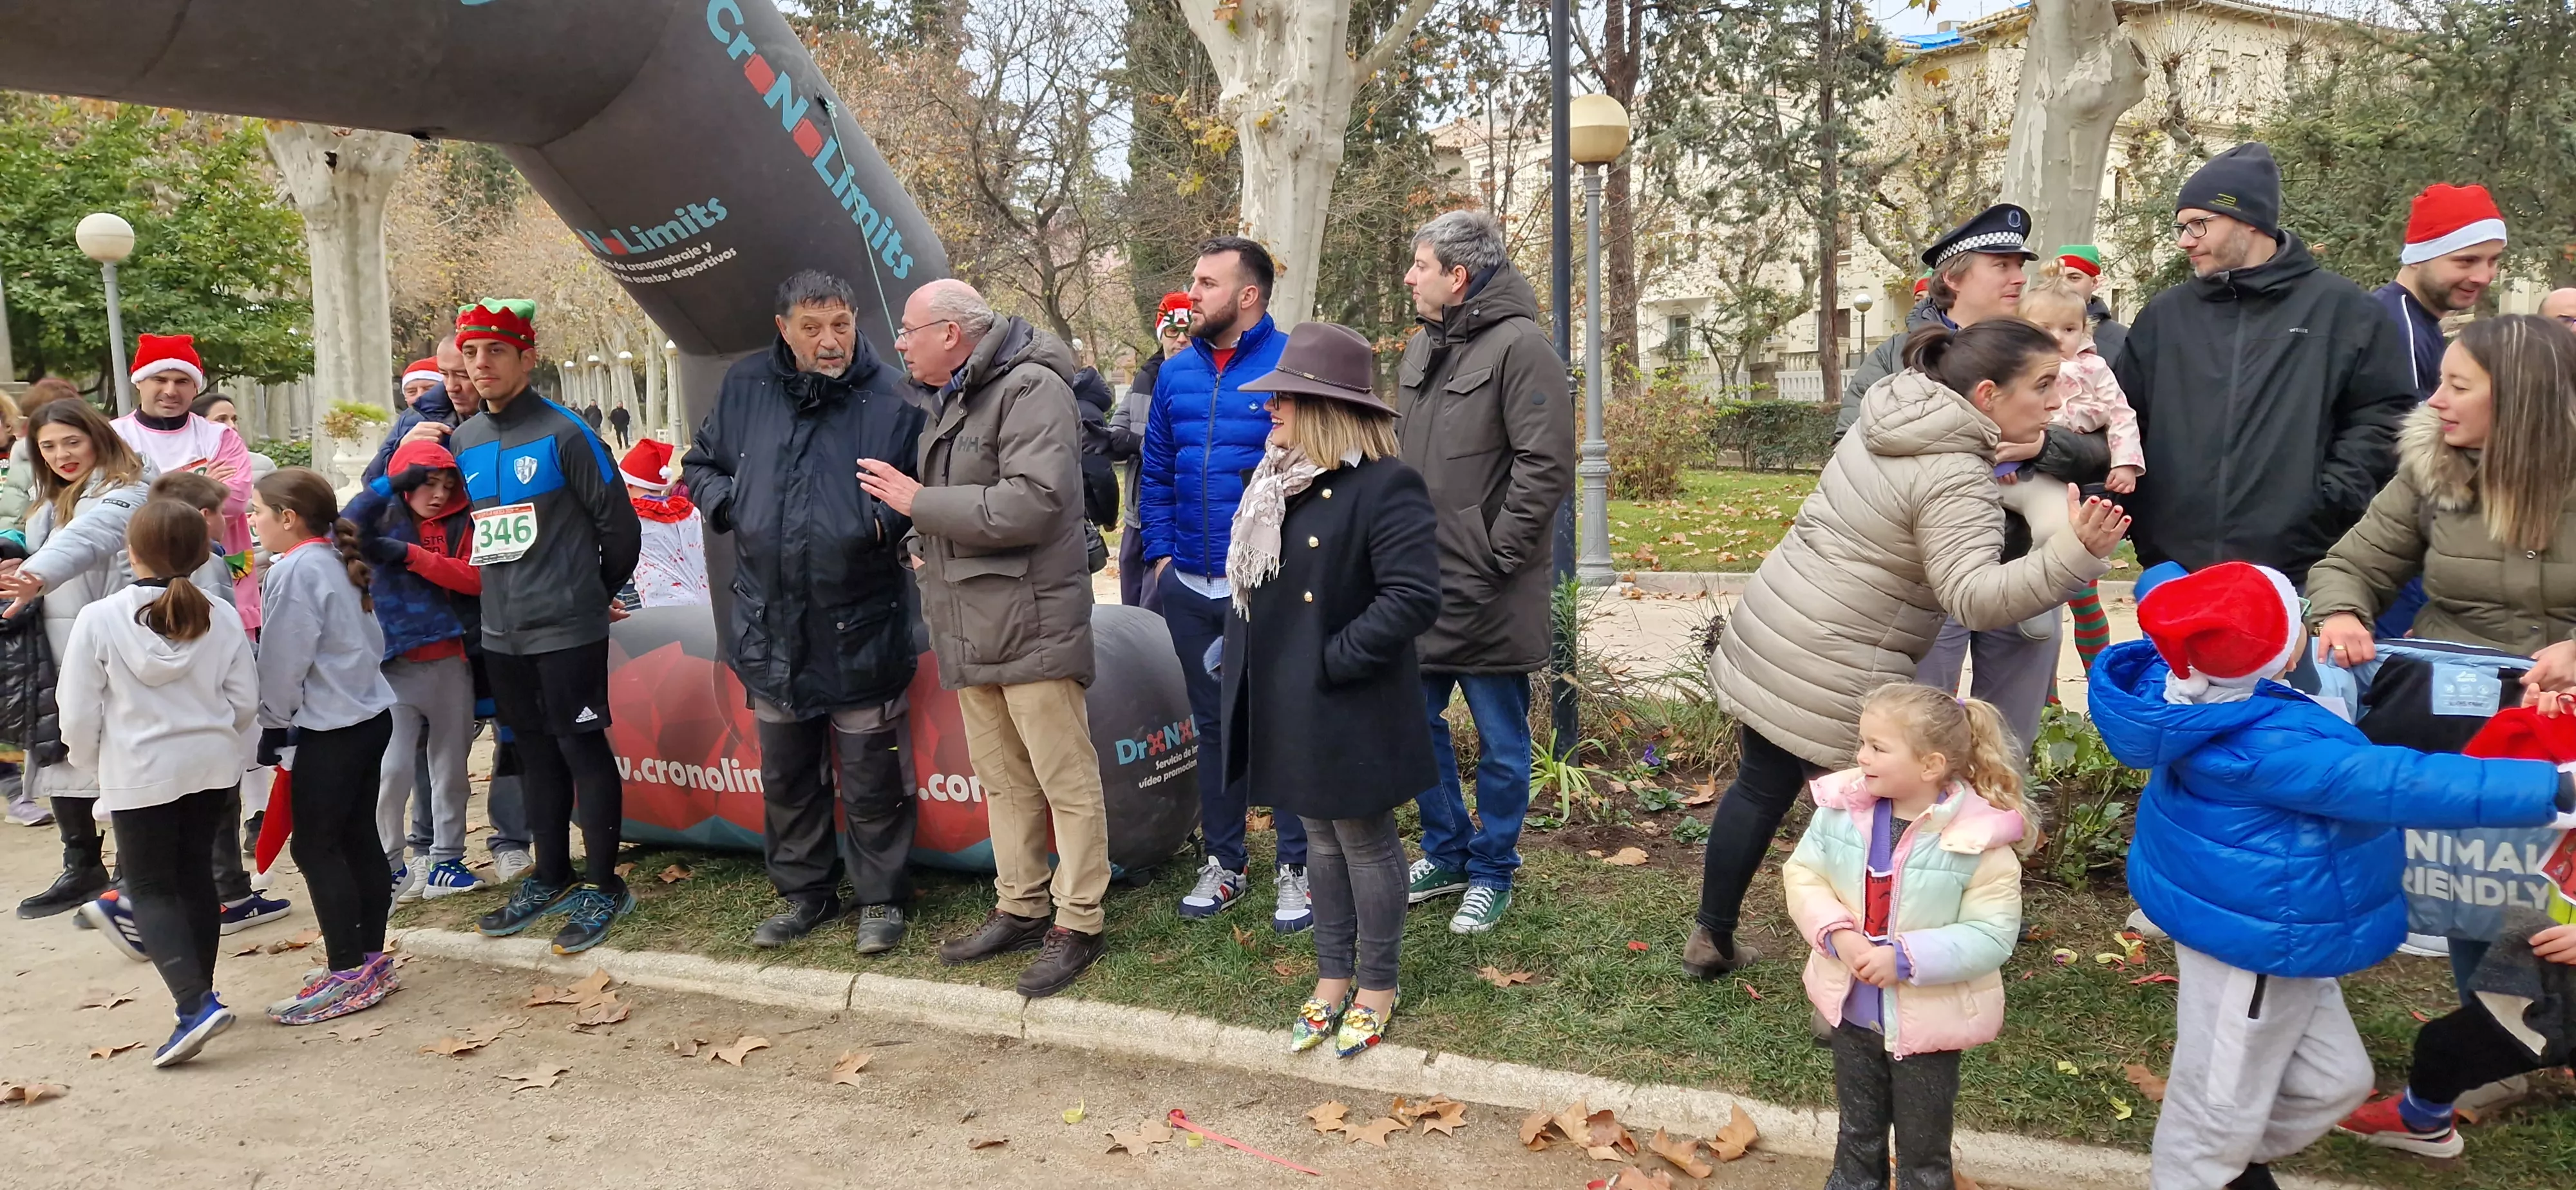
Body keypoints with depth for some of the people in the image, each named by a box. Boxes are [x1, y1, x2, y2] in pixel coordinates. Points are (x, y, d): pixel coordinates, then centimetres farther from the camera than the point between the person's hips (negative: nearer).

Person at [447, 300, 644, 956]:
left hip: (567, 628, -6)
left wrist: (603, 591, 6)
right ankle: (550, 876, 26)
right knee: (534, 752, 14)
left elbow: (618, 522, -5)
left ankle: (603, 885, 8)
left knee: (581, 748, -2)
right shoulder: (462, 442, 9)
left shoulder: (564, 433, -10)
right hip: (501, 631, 7)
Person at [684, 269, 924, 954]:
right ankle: (802, 892, 34)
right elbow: (701, 466, 17)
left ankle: (880, 898, 23)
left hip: (860, 632, -4)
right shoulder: (745, 389, 3)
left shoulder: (891, 399, -10)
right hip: (771, 627, 5)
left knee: (870, 779, 6)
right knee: (785, 776, 17)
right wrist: (729, 506, -3)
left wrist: (886, 518, -21)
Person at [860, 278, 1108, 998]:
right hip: (971, 627, 10)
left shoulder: (1031, 388, -13)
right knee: (1002, 779, 16)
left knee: (1066, 781, -2)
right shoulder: (954, 401, 18)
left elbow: (1030, 503, -25)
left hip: (1031, 625, -10)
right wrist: (923, 543, 7)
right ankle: (1019, 909, 27)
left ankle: (1077, 925, 7)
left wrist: (919, 502, -16)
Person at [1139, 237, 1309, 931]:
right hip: (1190, 587, 6)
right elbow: (1155, 474, 14)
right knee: (1212, 725, 16)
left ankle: (1298, 867, 18)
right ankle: (1224, 862, 30)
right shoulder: (1176, 373, 9)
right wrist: (1161, 555, 5)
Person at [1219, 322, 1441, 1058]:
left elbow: (1414, 597, -26)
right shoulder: (1280, 481, 8)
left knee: (1365, 842, 8)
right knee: (1320, 839, 19)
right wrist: (1244, 656, 7)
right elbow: (1253, 582, 19)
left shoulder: (1384, 487, -19)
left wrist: (1335, 658, -22)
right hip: (1290, 705, 8)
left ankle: (1376, 986, 26)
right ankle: (1333, 978, 33)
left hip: (1349, 711, -8)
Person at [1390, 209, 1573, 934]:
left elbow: (1546, 467, -19)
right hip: (1421, 584, 8)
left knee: (1500, 742, 7)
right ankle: (1447, 852, 34)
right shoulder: (1421, 346, 13)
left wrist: (1494, 557, -17)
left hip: (1488, 595, -8)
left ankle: (1492, 874, 23)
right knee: (1418, 723, 16)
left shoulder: (1519, 346, -14)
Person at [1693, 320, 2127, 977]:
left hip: (1763, 637, 9)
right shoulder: (1957, 480, -20)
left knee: (1761, 788, 21)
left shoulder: (1890, 410, 5)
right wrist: (2074, 553, -41)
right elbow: (1975, 598, -30)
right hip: (1832, 681, -9)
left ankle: (1712, 940, 33)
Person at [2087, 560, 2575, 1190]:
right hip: (2253, 939, -10)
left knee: (2333, 1081, 25)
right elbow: (2398, 784, -35)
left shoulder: (2180, 678, -9)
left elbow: (2159, 595, 11)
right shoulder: (2266, 747, -35)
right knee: (2221, 1107, 10)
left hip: (2269, 928, 10)